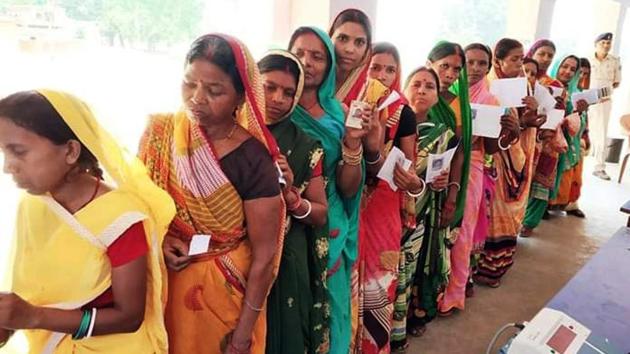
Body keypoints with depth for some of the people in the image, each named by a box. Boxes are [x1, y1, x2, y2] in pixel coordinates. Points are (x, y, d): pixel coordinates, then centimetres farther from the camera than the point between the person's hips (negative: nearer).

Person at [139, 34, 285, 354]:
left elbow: (264, 256, -15)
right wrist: (156, 240, -13)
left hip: (225, 291, -3)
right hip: (163, 285, 3)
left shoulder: (253, 160, -20)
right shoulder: (159, 132, -9)